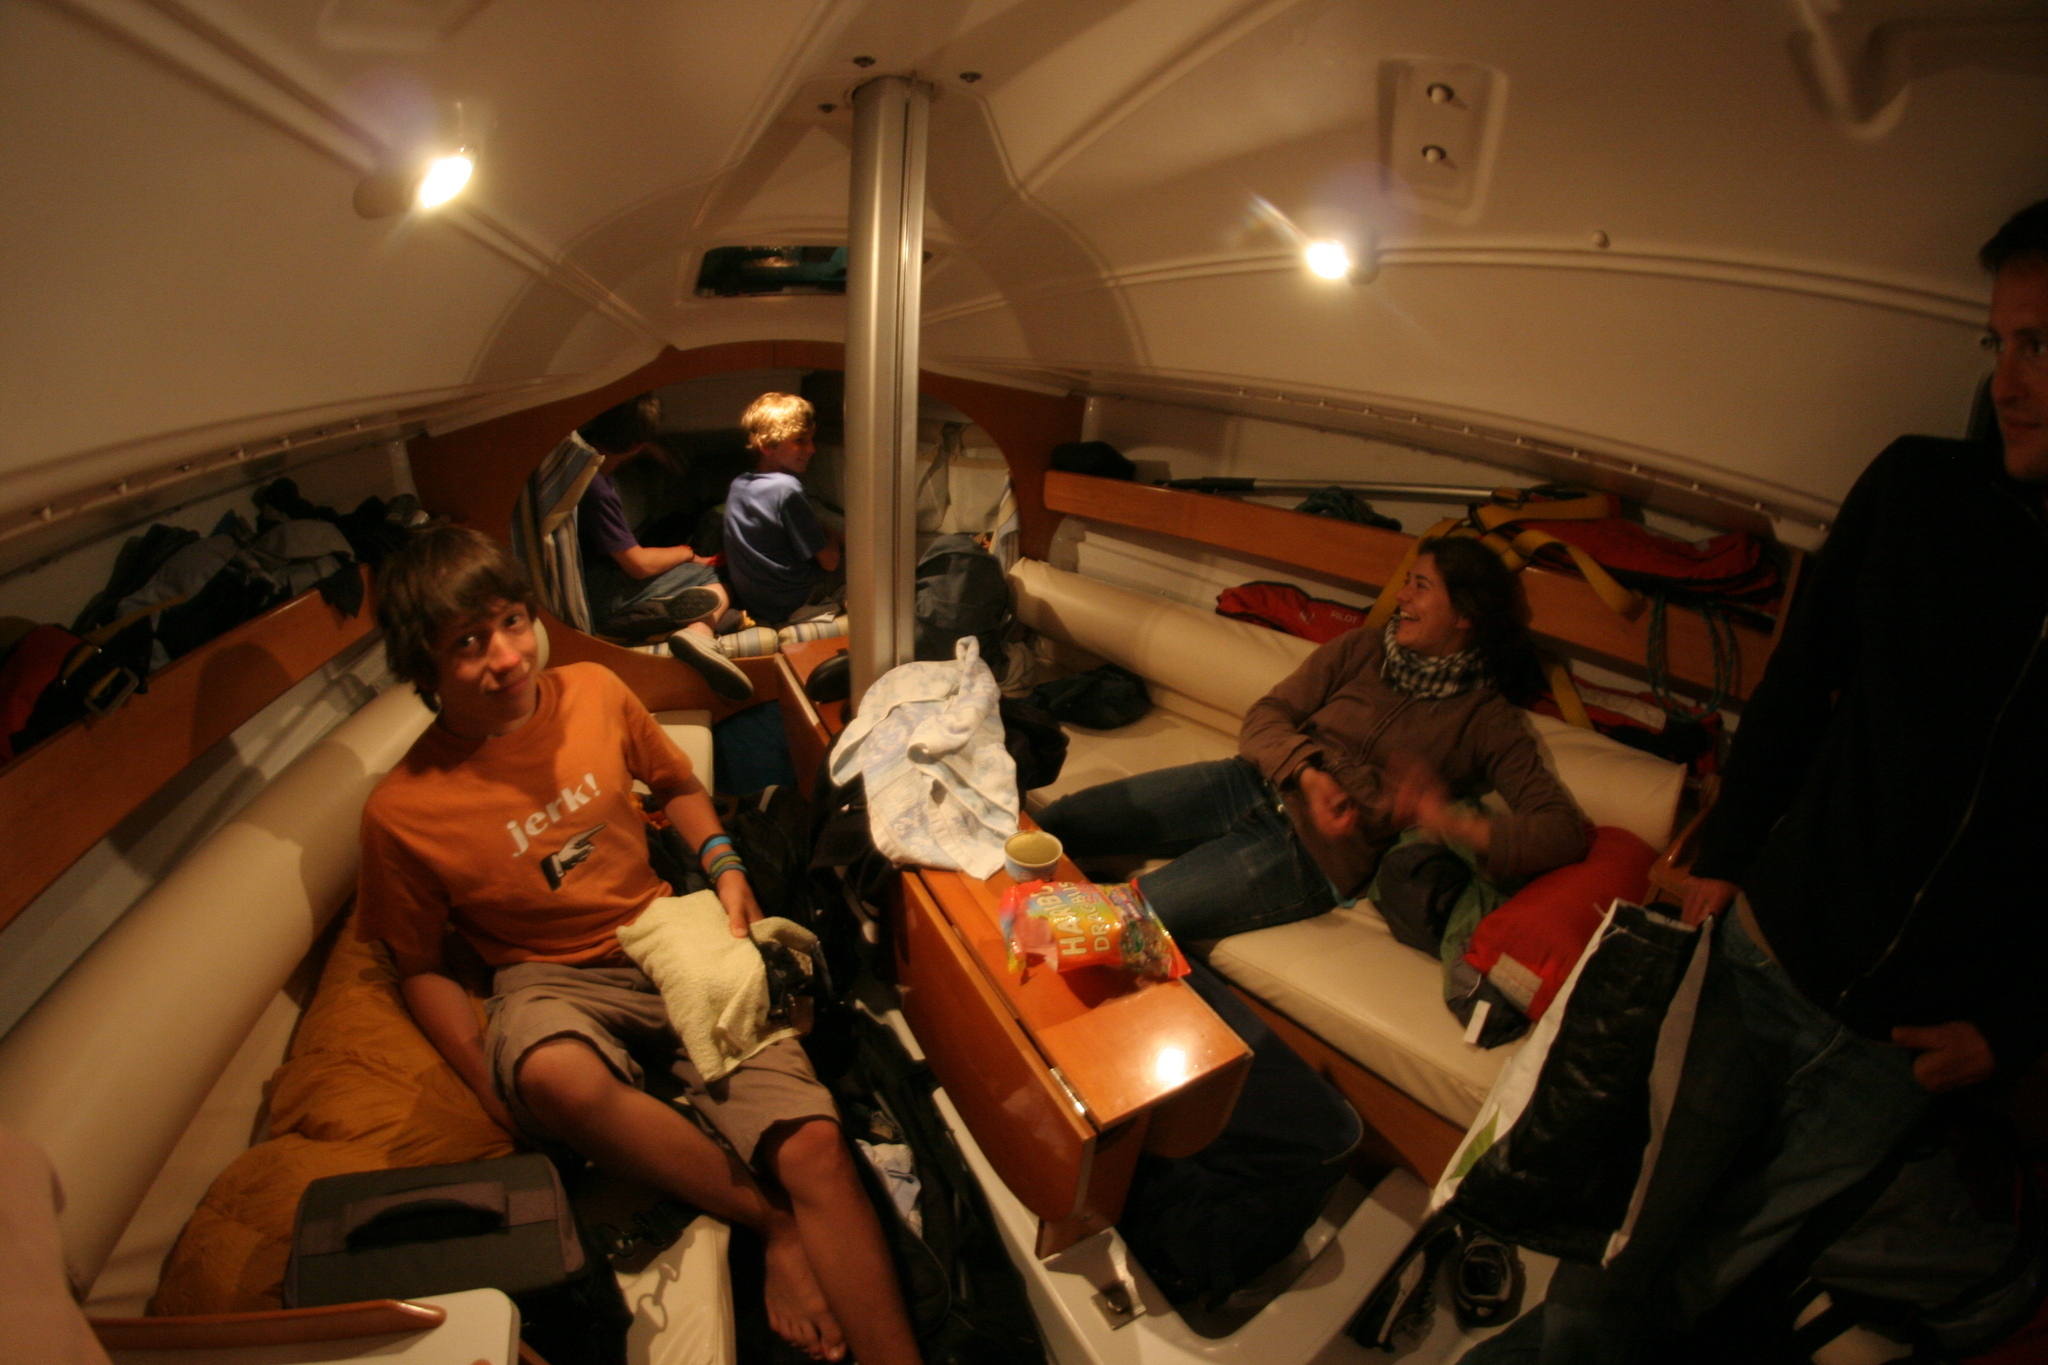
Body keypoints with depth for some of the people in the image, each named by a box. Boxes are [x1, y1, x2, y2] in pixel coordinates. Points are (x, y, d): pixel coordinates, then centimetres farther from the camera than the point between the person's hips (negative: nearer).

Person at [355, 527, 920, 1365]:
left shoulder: (594, 692, -3)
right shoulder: (401, 813, -9)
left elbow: (676, 785, 16)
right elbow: (420, 969, 3)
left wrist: (723, 865, -3)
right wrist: (495, 1091, -10)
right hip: (553, 981, -1)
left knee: (813, 1145, -20)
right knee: (556, 1077, -40)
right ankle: (772, 1223, -18)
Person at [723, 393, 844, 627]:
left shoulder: (737, 485, 1)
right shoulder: (787, 490, -23)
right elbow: (829, 561, -18)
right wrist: (829, 533, 5)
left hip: (749, 602, 7)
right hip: (792, 605, -7)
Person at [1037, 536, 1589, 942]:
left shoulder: (1488, 720, 3)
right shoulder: (1358, 650, 12)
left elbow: (1565, 830, -6)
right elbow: (1265, 717, 4)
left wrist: (1452, 822, -23)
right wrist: (1309, 774, -16)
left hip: (1317, 851, -4)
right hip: (1251, 784, 5)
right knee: (1056, 822, -8)